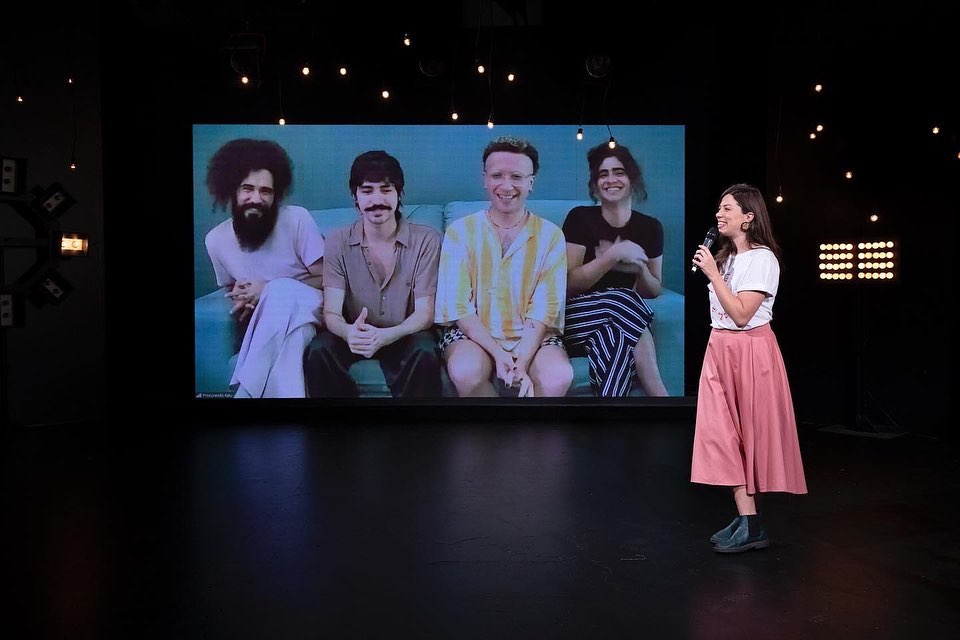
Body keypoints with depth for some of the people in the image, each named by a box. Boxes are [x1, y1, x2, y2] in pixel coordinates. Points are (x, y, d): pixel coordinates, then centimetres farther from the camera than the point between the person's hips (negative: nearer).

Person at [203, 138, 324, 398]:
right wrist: (242, 300, -7)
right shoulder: (216, 239, 2)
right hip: (262, 323, 3)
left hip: (306, 310, -3)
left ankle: (248, 391, -32)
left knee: (281, 291, -36)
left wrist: (269, 290, -18)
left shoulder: (297, 219, -12)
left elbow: (326, 281, -9)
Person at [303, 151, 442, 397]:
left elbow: (425, 313, -12)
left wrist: (386, 336, -33)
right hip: (356, 336, 2)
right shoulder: (338, 242, -4)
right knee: (318, 351, -29)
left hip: (404, 336, -1)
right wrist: (348, 331, -37)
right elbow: (331, 312, -11)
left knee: (425, 353, -34)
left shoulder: (426, 240, -9)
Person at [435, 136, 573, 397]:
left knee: (558, 377, -29)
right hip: (474, 333, 0)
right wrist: (498, 354, -21)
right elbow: (459, 306, -8)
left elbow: (543, 308, -8)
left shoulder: (550, 235, 0)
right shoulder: (460, 231, -2)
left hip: (532, 337, 1)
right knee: (465, 372, -33)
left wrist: (522, 362, -22)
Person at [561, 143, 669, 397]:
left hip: (619, 319, 3)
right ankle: (658, 394, -28)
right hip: (575, 317, -2)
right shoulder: (580, 217, -6)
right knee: (622, 301, -32)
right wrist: (614, 254, -20)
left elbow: (653, 291, 11)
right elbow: (568, 285, -11)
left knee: (615, 340, -35)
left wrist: (640, 268, -11)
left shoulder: (650, 227, 4)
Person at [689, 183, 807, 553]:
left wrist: (713, 274, -18)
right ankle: (745, 519, 9)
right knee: (723, 434, 2)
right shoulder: (726, 256, 13)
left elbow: (741, 314, -20)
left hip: (750, 351, -8)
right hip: (720, 349, 8)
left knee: (751, 433, -1)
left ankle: (751, 527, 6)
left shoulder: (762, 259, -10)